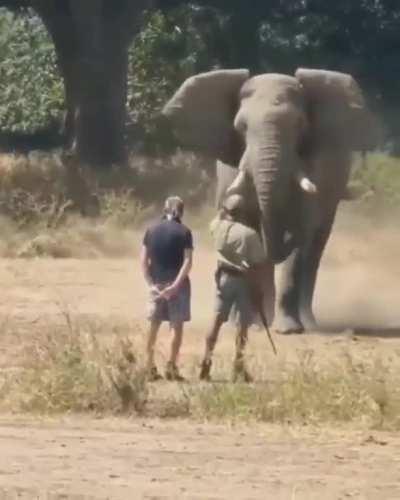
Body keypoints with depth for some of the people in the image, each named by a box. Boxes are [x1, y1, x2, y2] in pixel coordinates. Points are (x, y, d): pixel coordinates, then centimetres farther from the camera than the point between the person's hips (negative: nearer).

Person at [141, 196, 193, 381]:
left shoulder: (152, 230, 4)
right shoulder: (184, 232, -5)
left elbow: (144, 260, -1)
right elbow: (187, 261, -14)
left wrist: (151, 283, -3)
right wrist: (176, 285, -16)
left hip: (157, 284, 3)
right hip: (177, 284, -3)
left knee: (154, 325, 12)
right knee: (177, 326, 4)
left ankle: (150, 367, 12)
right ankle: (172, 367, -1)